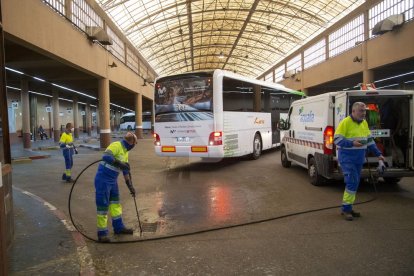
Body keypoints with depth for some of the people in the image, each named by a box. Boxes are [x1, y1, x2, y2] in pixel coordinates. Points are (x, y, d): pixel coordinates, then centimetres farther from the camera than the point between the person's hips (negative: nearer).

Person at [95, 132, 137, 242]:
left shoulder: (125, 152, 13)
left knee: (115, 203, 16)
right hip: (103, 180, -9)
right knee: (102, 205, -2)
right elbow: (106, 156, -33)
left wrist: (130, 187, 19)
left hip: (113, 180, 9)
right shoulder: (116, 145, -15)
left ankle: (118, 227, 28)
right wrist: (120, 164, -31)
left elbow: (126, 171, 18)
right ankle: (102, 233, 8)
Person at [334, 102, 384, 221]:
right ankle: (346, 209, -1)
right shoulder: (345, 122, -12)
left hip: (359, 159, 8)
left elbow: (370, 140, 19)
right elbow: (337, 139, -16)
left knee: (355, 183, 11)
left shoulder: (364, 123, 12)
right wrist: (352, 143, -27)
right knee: (352, 182, -13)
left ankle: (347, 208, 22)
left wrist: (378, 154, 16)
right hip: (347, 158, -8)